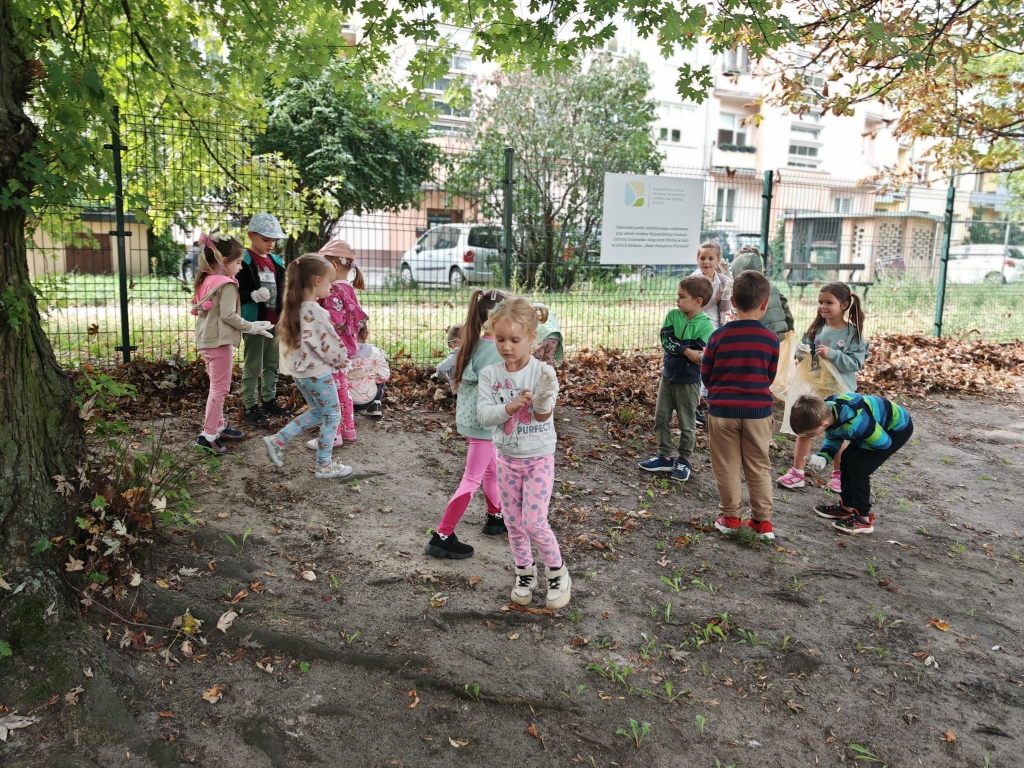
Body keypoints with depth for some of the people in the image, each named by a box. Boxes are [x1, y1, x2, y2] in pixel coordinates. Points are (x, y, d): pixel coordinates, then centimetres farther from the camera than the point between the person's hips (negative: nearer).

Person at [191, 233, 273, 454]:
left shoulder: (206, 280, 12)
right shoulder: (226, 284, -15)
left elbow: (199, 309, 15)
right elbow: (228, 315, -21)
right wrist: (252, 327, -10)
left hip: (206, 339, 9)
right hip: (219, 341, -9)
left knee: (217, 386, 19)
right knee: (219, 388, -4)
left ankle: (219, 427, 28)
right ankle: (208, 435, -2)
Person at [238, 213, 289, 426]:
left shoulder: (276, 261, 12)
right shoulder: (244, 261, -10)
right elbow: (235, 292, -14)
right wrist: (253, 295, -30)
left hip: (274, 321, 7)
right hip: (255, 321, -7)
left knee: (272, 364, 15)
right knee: (253, 366, 0)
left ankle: (269, 400, 28)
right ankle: (250, 407, 8)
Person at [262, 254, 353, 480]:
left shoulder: (295, 308, 4)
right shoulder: (316, 312, -23)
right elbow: (327, 344, -19)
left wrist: (337, 358, 11)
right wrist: (341, 359, 1)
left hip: (300, 370, 9)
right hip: (318, 372, -9)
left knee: (316, 412, 24)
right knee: (332, 416, 6)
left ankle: (277, 441, 20)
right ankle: (324, 466, 12)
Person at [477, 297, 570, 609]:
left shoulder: (543, 372, -16)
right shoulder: (490, 375, -8)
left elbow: (544, 416, -21)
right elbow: (484, 415, -15)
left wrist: (542, 402, -43)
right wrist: (510, 406, -31)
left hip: (539, 458, -3)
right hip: (507, 458, 4)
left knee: (534, 522, -7)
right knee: (514, 523, 12)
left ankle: (557, 571, 16)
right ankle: (525, 572, 32)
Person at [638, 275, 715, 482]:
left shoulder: (705, 326, -16)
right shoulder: (673, 315, -2)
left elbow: (699, 354, -24)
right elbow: (666, 340, -11)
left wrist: (675, 348, -21)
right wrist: (686, 351, -22)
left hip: (689, 381, -5)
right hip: (668, 376, 5)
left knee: (686, 424, 8)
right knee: (661, 418, 11)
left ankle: (683, 461, 23)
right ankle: (665, 457, 23)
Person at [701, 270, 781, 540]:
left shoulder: (719, 336, -10)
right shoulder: (770, 338, -7)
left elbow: (706, 375, 0)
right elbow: (770, 377, 5)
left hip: (722, 410, -1)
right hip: (758, 410, 1)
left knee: (727, 467, 11)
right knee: (759, 467, 13)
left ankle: (731, 517, 17)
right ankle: (763, 520, 18)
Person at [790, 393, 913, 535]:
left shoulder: (853, 422, -42)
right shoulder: (826, 411, -17)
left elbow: (883, 443, -27)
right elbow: (833, 440, 1)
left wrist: (856, 443, -11)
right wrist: (823, 457, -17)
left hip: (898, 427, -8)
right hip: (878, 426, 8)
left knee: (858, 465, -14)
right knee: (847, 460, 8)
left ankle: (863, 519, -3)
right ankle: (847, 506, 23)